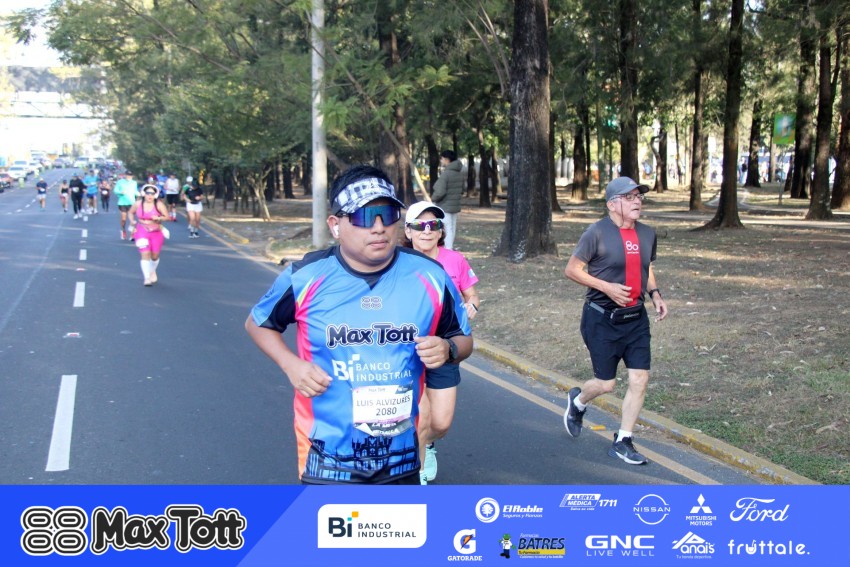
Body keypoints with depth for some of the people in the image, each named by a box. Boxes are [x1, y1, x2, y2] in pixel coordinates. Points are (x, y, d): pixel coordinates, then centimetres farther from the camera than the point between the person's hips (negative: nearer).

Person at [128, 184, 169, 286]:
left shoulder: (159, 205, -7)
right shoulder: (138, 204, 0)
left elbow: (167, 217, -6)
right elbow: (130, 212, 18)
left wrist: (159, 218, -24)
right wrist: (132, 221, 0)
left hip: (156, 232, 0)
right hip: (142, 232, 0)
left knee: (155, 256, 9)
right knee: (145, 254, -12)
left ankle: (153, 272, 40)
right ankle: (147, 278, -10)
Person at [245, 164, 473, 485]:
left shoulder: (429, 277, -7)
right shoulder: (306, 277, -10)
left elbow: (463, 339, 7)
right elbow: (257, 324, 7)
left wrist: (448, 349, -16)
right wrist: (290, 364, -11)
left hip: (402, 459, 2)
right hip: (328, 461, -2)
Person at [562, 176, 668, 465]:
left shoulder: (647, 234, 6)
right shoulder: (597, 233, -13)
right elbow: (571, 269, -10)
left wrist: (655, 294, 4)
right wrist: (607, 287, -20)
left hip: (635, 319, 5)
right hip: (602, 319, -5)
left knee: (640, 379, -1)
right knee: (606, 383, 2)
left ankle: (623, 442, 13)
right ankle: (577, 401, 37)